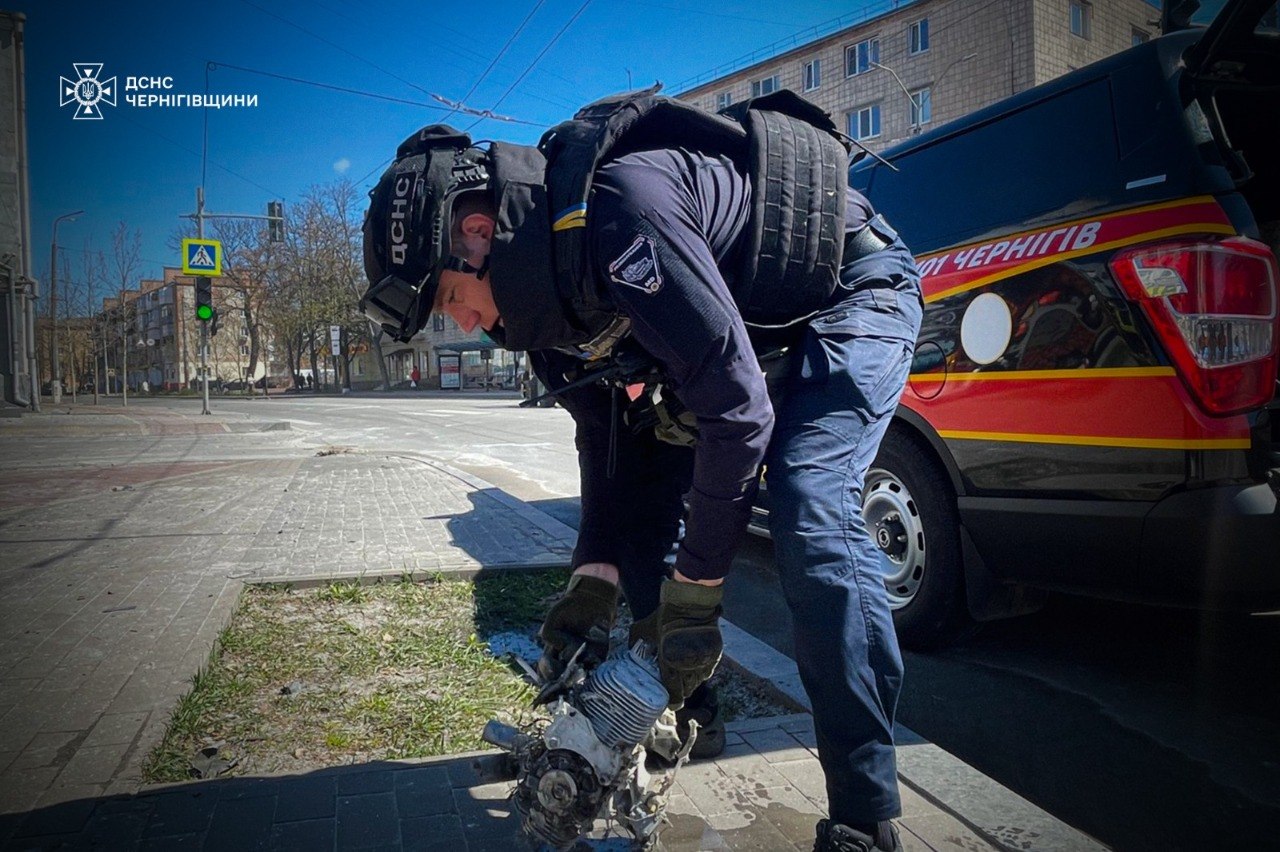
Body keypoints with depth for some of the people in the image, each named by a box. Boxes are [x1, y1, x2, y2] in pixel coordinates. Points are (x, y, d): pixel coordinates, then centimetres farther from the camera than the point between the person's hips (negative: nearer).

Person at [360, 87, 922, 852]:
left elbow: (737, 411, -34)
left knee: (813, 523, -26)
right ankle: (679, 716, 21)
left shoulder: (617, 212, -35)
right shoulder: (544, 283, -5)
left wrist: (693, 595, -26)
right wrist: (593, 580, -7)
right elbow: (606, 430, 1)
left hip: (853, 292, -8)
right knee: (647, 497, 2)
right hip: (758, 324, 9)